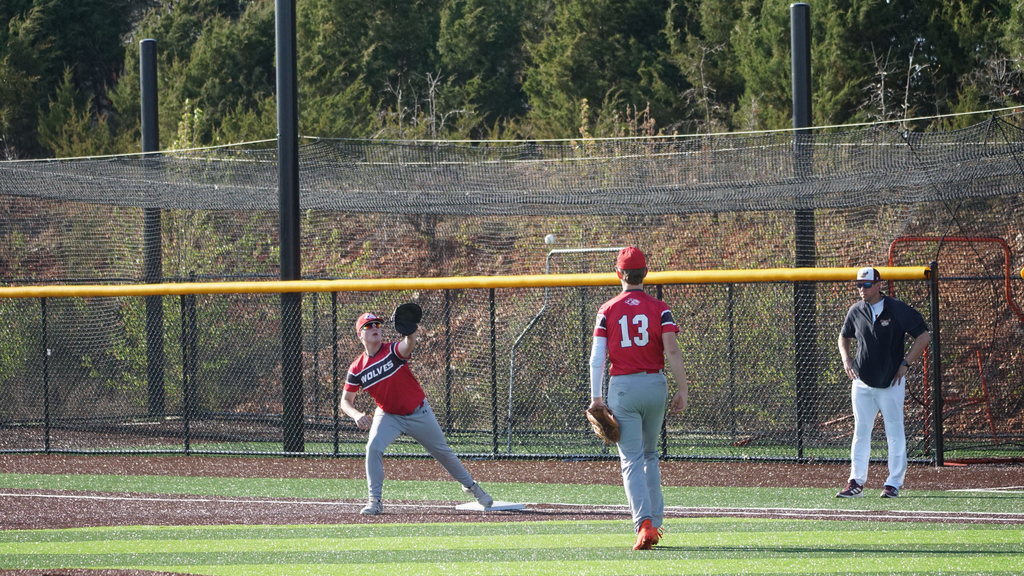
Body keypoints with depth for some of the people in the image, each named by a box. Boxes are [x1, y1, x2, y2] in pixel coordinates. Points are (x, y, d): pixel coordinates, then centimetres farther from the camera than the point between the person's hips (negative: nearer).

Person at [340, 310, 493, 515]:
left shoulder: (393, 351, -18)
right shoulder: (357, 369, -10)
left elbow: (408, 346, -42)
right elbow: (346, 401, -7)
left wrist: (410, 333, -66)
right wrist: (356, 415, -29)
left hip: (418, 412, -1)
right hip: (388, 415, 1)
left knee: (442, 452, 12)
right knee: (373, 448, -23)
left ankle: (471, 486, 33)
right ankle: (375, 501, -13)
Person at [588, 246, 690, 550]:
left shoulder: (608, 310, 0)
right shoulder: (659, 308, 1)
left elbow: (597, 357, -6)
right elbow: (672, 351, -9)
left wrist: (596, 397, -3)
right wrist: (683, 389, -7)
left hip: (622, 388, -2)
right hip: (655, 385, 2)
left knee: (631, 460, -3)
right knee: (650, 455, 20)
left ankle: (645, 523, -20)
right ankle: (655, 521, 20)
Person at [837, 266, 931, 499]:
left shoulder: (898, 310, -7)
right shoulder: (856, 312, 6)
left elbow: (924, 336, -4)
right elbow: (844, 337, 24)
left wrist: (906, 363, -9)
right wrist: (846, 359, 6)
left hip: (891, 383, -4)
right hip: (862, 382, 4)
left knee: (895, 433, -2)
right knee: (860, 432, 4)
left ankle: (894, 484, 2)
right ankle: (856, 482, 6)